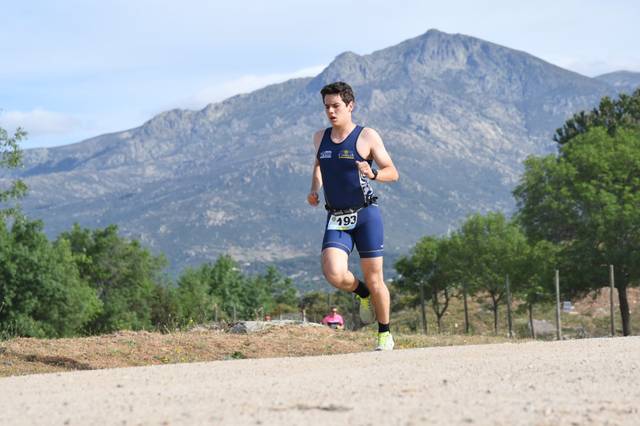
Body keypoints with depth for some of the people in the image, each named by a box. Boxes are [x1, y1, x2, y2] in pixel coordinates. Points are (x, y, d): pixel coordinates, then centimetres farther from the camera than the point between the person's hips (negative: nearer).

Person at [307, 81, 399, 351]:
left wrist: (373, 174, -21)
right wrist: (314, 189, 12)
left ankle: (385, 334, 19)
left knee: (374, 278, 0)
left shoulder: (367, 137, -3)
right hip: (336, 219, 3)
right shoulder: (320, 138, 10)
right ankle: (362, 294, 14)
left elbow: (393, 173, 0)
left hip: (365, 214, -3)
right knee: (333, 274, -19)